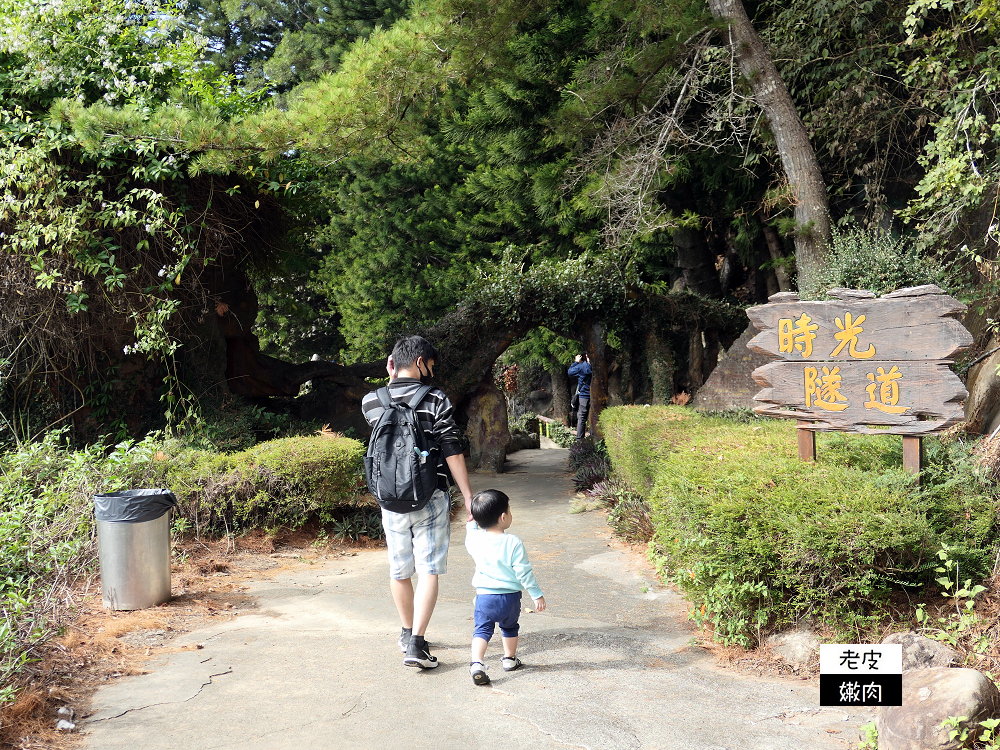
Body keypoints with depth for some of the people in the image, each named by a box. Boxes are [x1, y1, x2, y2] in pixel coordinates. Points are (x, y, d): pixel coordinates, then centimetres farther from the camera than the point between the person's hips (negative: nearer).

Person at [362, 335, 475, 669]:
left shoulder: (371, 401, 0)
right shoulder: (436, 400, -9)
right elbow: (453, 454, -10)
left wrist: (391, 379, 14)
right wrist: (468, 497, -5)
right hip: (430, 498, -4)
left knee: (399, 571, 16)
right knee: (428, 570, 1)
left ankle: (407, 634, 33)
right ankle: (416, 644, -5)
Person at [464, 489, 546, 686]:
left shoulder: (475, 539, -5)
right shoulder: (513, 543, -15)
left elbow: (468, 541, 21)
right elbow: (524, 572, -12)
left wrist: (471, 523, 37)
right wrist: (537, 595, -2)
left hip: (484, 596, 1)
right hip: (510, 597, -1)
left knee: (482, 630, 6)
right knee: (510, 627, 23)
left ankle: (477, 663, -15)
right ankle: (509, 659, 36)